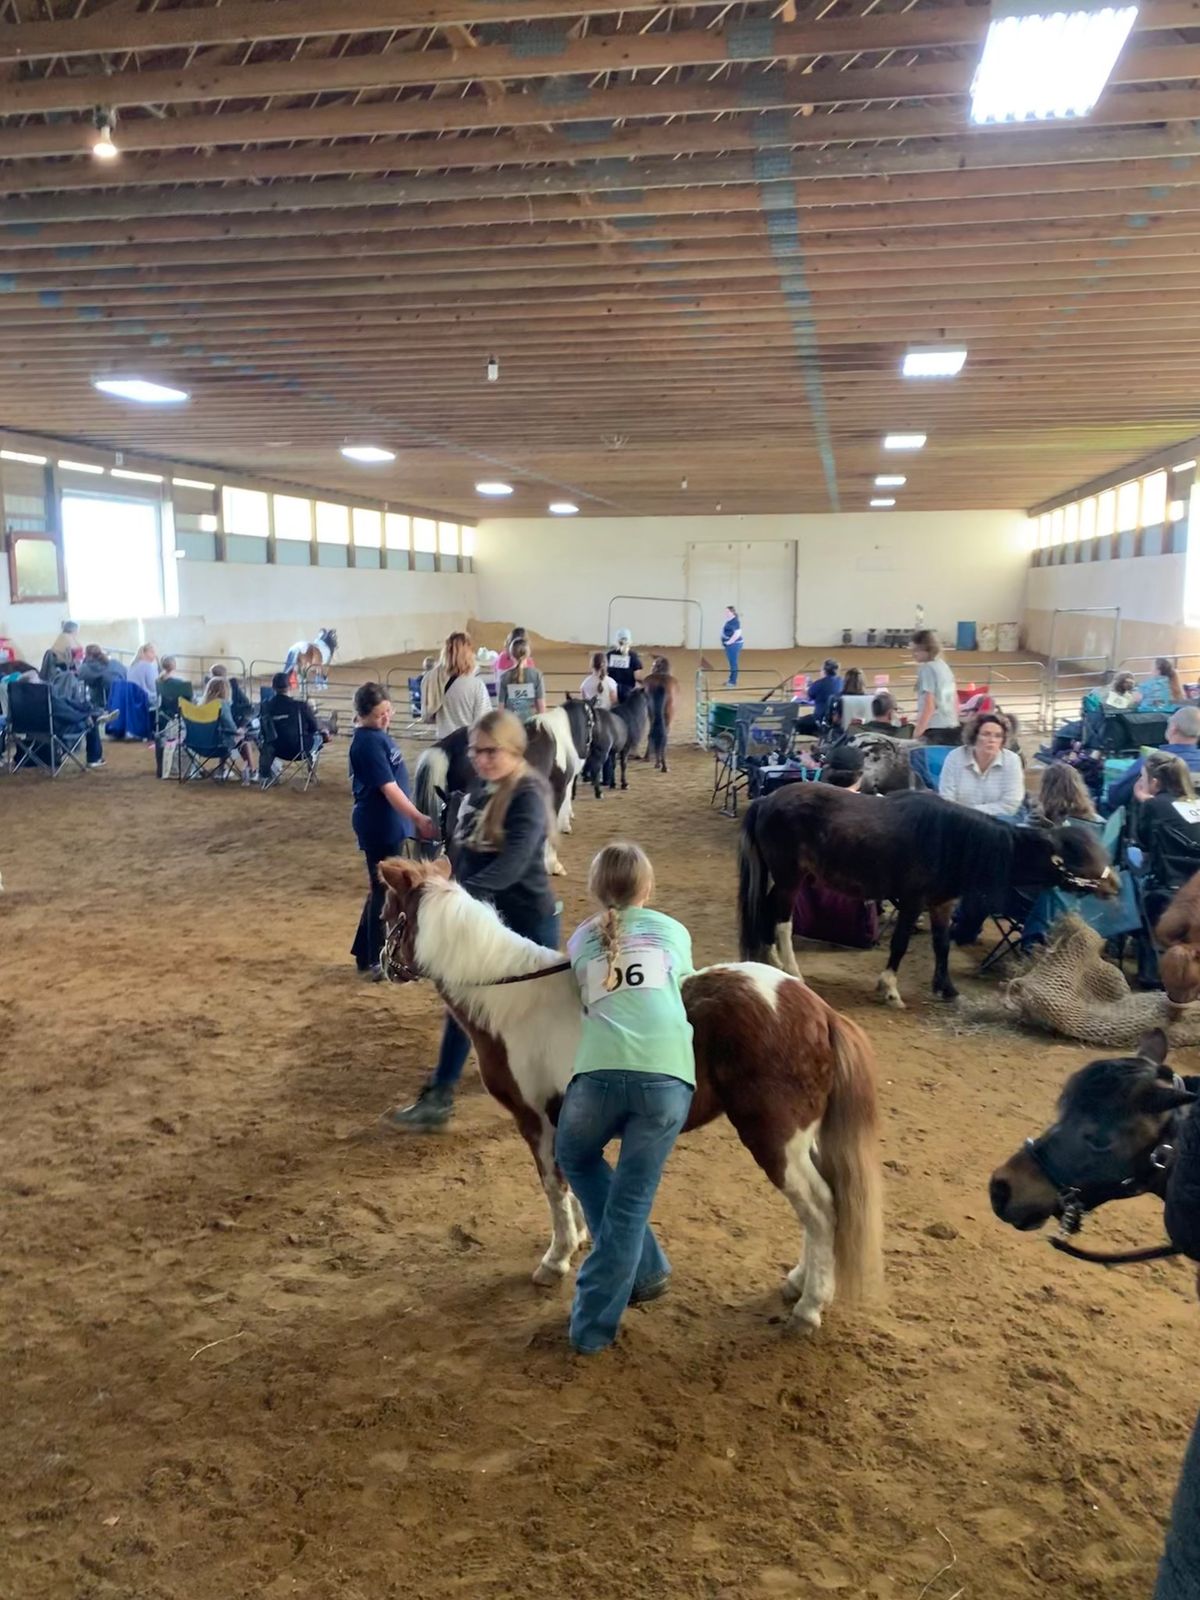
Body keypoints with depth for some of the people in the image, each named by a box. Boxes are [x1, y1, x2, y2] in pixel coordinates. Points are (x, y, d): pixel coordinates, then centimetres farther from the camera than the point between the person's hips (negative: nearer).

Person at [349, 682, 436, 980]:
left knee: (381, 889, 17)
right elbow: (389, 788, -23)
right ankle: (379, 962, 10)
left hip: (388, 825, 9)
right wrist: (419, 818, -28)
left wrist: (413, 820, 21)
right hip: (379, 828, -9)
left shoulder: (377, 735, 10)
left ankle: (366, 954, 28)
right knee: (385, 892, 0)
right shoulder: (368, 742, -19)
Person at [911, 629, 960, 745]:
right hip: (952, 727, 9)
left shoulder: (926, 668, -11)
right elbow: (955, 700, 18)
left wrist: (916, 733, -16)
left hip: (935, 729, -9)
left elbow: (929, 705, -16)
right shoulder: (944, 666, 14)